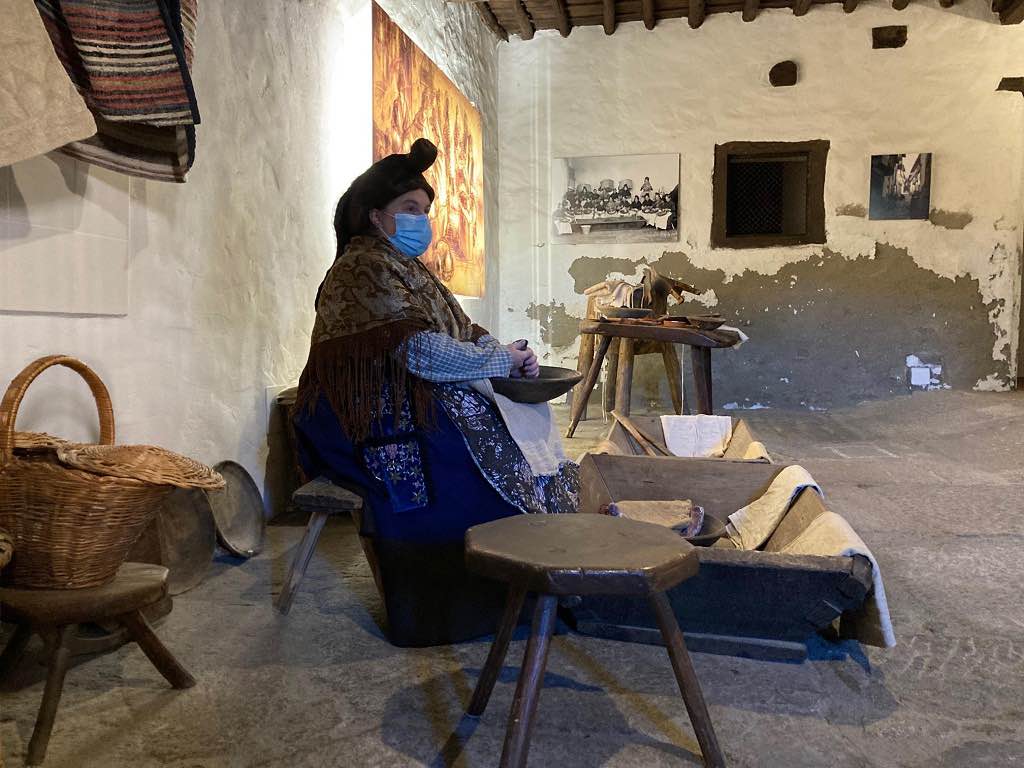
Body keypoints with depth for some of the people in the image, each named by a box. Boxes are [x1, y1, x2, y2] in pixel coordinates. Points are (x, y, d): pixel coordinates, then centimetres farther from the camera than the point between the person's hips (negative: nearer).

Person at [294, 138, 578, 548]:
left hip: (413, 402, 9)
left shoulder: (405, 266, 19)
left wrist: (506, 352, -5)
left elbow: (461, 329, 15)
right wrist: (499, 360, -14)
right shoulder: (364, 267, -12)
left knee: (522, 424, -7)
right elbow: (417, 349, -22)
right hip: (380, 418, -9)